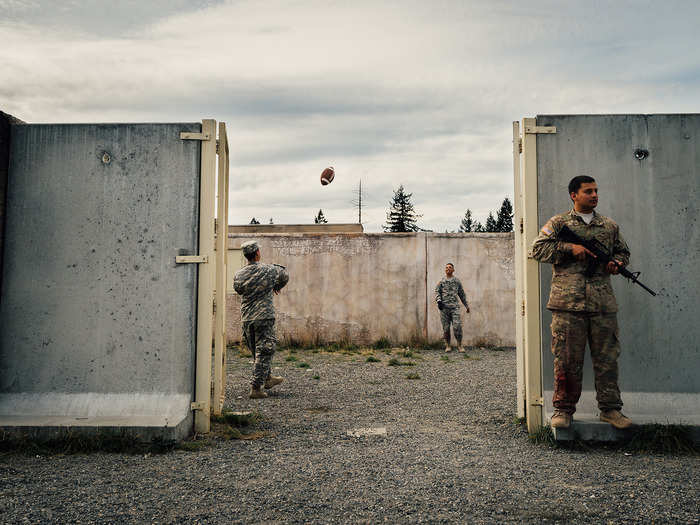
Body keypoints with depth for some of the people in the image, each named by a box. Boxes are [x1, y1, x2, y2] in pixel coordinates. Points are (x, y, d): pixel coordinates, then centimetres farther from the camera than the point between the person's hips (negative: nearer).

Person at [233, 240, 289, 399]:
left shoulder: (238, 275, 0)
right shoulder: (268, 270, -7)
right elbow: (285, 275, 13)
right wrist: (277, 287, 32)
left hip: (246, 319, 5)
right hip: (264, 317, -5)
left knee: (257, 351, 20)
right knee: (263, 353, 0)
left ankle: (267, 378, 36)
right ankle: (256, 387, -3)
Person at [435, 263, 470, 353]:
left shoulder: (457, 281, 13)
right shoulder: (441, 281, 10)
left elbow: (462, 294, 18)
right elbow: (437, 291, 3)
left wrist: (466, 305, 18)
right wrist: (439, 301, -15)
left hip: (455, 307, 0)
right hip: (444, 307, 0)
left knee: (457, 326, -11)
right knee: (446, 327, 1)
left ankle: (459, 345, 0)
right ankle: (447, 346, 11)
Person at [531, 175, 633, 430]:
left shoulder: (610, 226, 18)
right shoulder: (558, 223, 7)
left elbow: (623, 252, 27)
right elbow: (538, 249, -2)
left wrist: (616, 263, 3)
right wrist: (571, 248, -12)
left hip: (603, 304, 4)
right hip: (568, 303, -3)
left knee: (607, 358, 7)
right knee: (567, 359, 0)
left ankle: (610, 408, 18)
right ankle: (563, 409, 10)